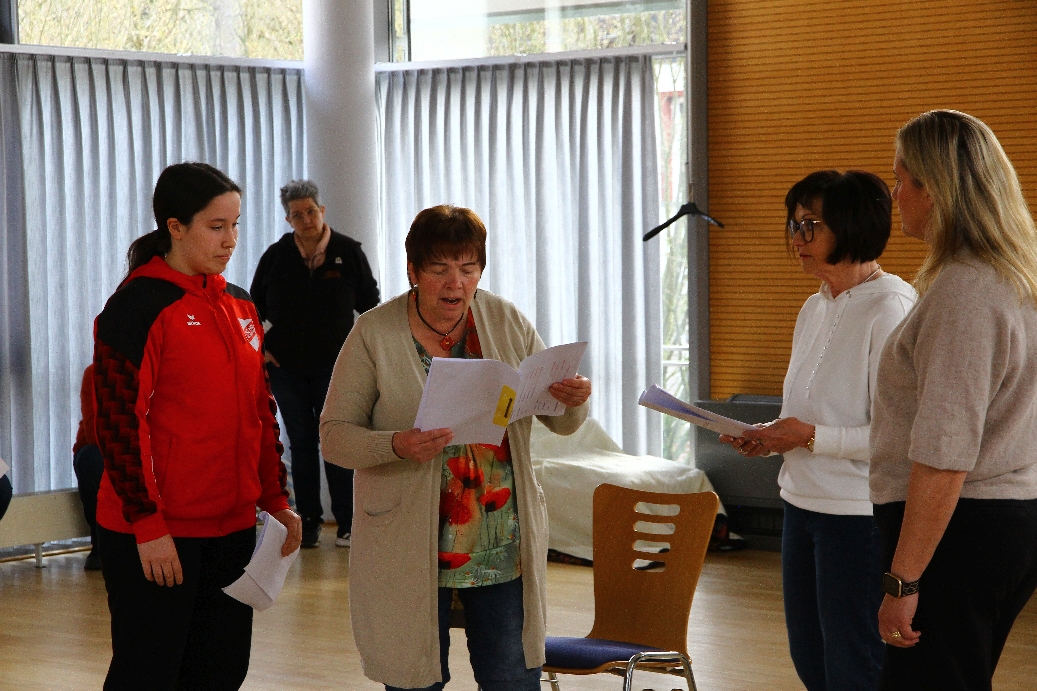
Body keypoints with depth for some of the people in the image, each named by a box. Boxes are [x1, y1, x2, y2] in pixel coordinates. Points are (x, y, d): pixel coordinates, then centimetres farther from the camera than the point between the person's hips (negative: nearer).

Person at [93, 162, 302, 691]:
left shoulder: (238, 306, 12)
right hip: (154, 536, -7)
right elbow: (119, 420, -15)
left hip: (231, 526, 7)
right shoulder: (137, 305, -11)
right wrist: (146, 524, -17)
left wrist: (274, 498, 12)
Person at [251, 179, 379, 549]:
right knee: (301, 445, 6)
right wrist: (261, 348, 5)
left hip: (334, 366, -2)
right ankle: (308, 522, 11)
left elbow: (370, 304, 8)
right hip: (287, 367, 2)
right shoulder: (275, 256, 3)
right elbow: (254, 307, 14)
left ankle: (347, 523, 4)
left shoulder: (348, 252, -1)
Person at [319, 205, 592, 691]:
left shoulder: (507, 322, 3)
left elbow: (561, 422, 8)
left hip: (504, 542, 2)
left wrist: (574, 402, -16)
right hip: (409, 547, -2)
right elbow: (334, 434, -6)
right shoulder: (374, 334, -5)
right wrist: (395, 446, -26)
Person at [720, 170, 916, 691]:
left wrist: (813, 437, -21)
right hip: (802, 505, 9)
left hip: (858, 513, -9)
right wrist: (770, 438, 3)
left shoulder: (890, 308, -15)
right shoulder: (815, 308, 13)